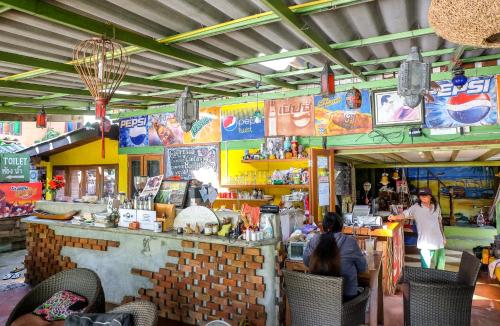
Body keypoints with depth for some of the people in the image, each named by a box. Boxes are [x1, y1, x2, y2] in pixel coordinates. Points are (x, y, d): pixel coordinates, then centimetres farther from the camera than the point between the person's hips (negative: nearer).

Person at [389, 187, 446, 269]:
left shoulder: (436, 206, 3)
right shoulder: (416, 207, -10)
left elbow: (439, 221, 13)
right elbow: (405, 214, -22)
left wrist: (443, 236, 18)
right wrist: (395, 217, -42)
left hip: (438, 240, 4)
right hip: (425, 243, -4)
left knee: (440, 264, 19)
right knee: (426, 267, -1)